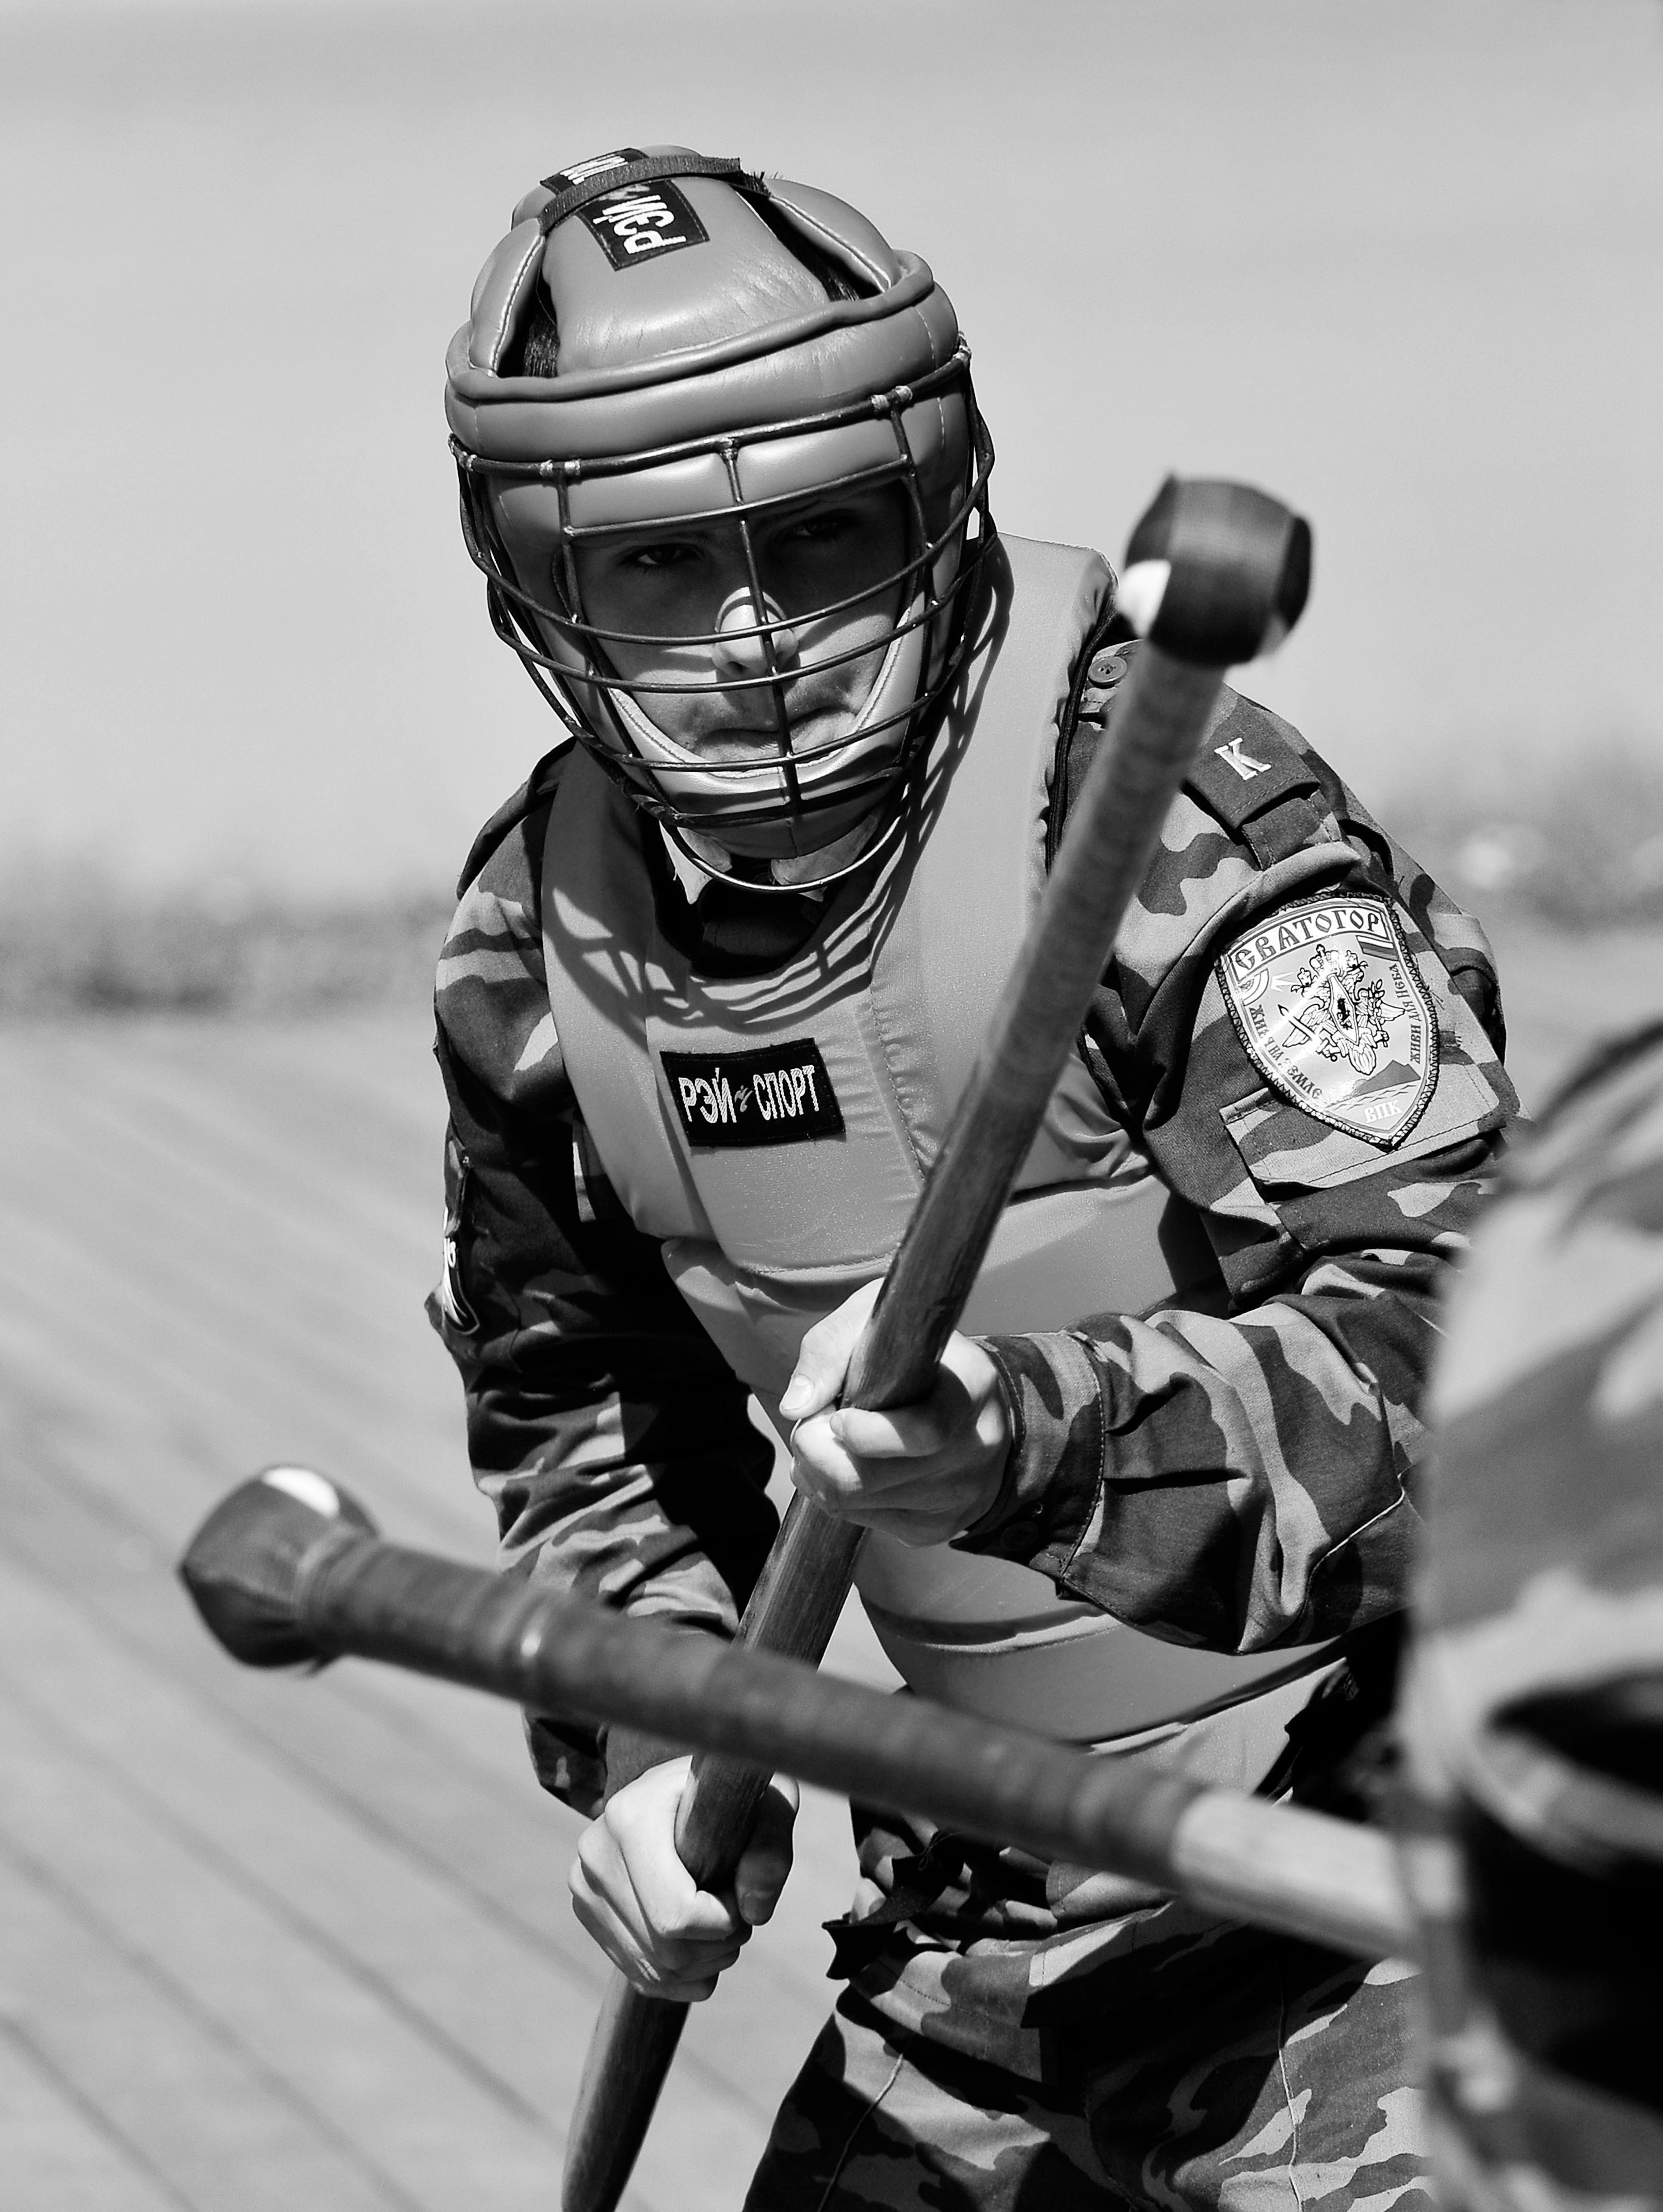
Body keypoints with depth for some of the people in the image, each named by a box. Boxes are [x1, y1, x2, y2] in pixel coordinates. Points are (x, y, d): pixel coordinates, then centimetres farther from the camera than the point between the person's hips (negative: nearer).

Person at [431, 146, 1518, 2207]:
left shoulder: (1162, 817, -19)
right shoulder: (541, 943, 1)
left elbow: (1437, 1330, -26)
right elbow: (566, 1394, 15)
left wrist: (1035, 1435, -41)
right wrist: (652, 1725, -2)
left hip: (1353, 1869, -6)